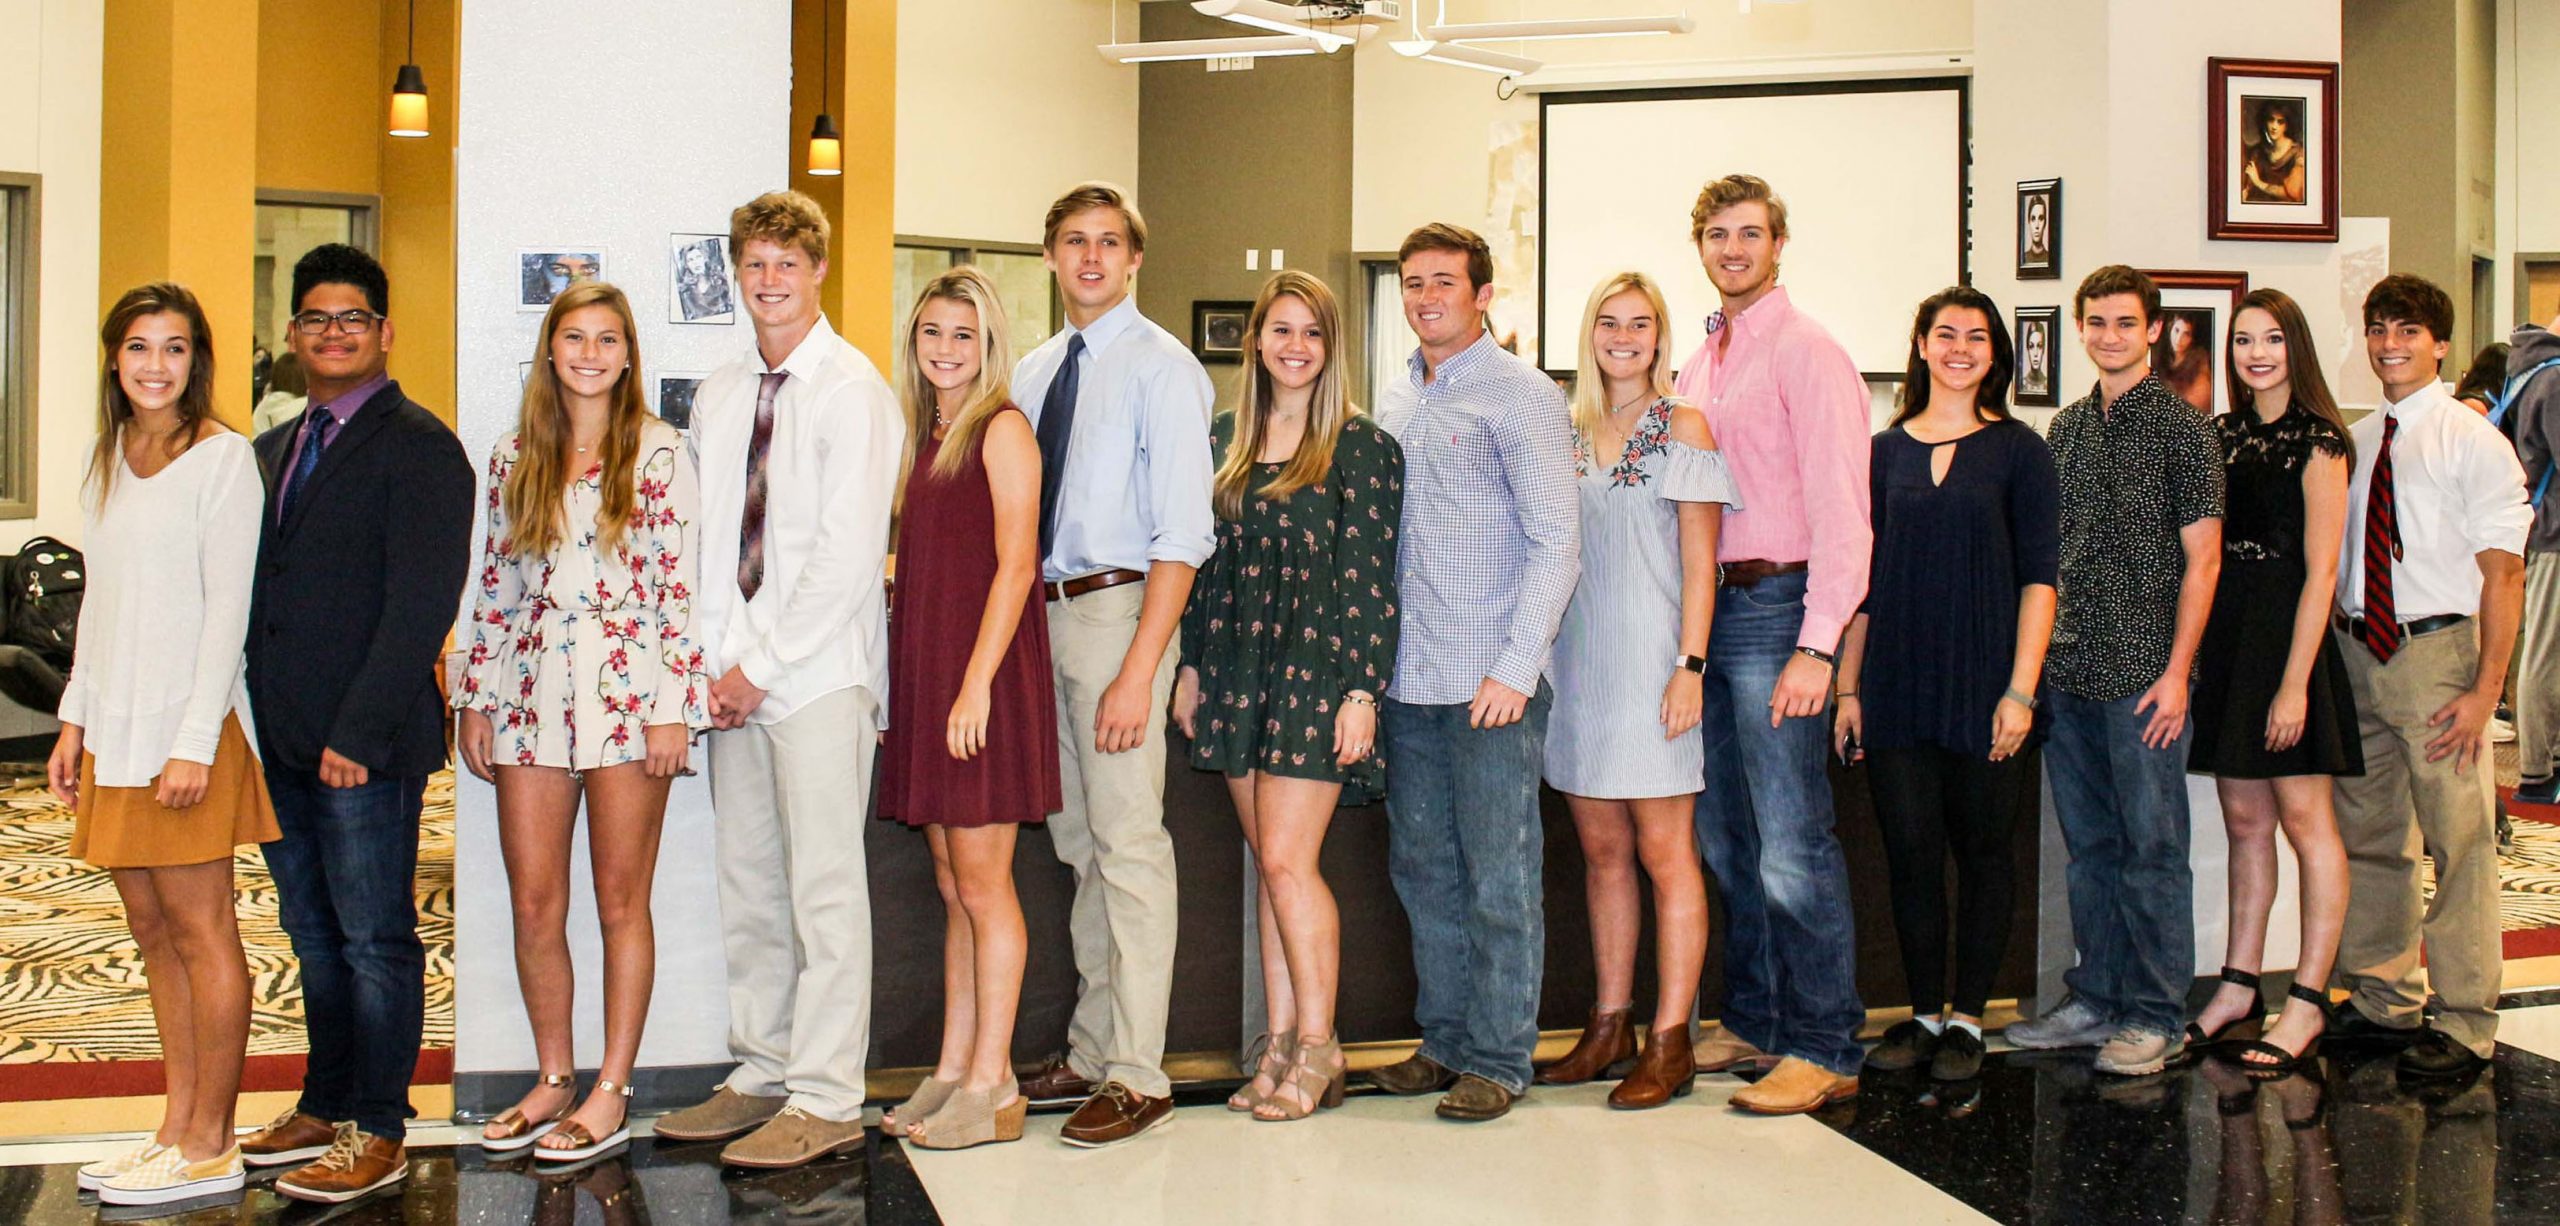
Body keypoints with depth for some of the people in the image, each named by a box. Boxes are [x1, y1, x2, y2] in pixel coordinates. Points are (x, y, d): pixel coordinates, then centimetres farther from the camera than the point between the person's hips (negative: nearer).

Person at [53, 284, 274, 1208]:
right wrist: (75, 717, 13)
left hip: (189, 723, -8)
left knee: (200, 931, -2)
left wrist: (195, 743, -16)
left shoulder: (222, 458, -8)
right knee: (151, 931, 10)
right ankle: (178, 1125, 19)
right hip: (115, 724, 8)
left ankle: (211, 1147, 5)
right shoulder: (109, 459, 14)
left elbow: (228, 608, -12)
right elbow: (98, 600, 19)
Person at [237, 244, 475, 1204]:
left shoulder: (417, 446, -7)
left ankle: (377, 1133, 9)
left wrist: (359, 732, -19)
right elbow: (256, 593, 18)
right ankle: (327, 1107, 26)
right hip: (278, 742, 8)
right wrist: (245, 721, 8)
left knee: (375, 941, 0)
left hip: (366, 745, -8)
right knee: (315, 936, 15)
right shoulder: (273, 451, 18)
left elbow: (420, 607, -14)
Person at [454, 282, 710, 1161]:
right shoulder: (514, 457, 11)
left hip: (626, 695, -4)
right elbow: (495, 587, 14)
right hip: (531, 698, 4)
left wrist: (674, 707, -9)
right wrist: (475, 700, 10)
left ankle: (612, 1094, 13)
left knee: (621, 903, 3)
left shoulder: (658, 453, -1)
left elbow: (680, 586, -4)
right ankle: (554, 1081, 21)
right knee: (533, 907, 5)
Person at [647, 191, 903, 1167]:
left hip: (818, 673, -7)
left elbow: (849, 554, -13)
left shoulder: (851, 388, -7)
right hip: (735, 678, 7)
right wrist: (708, 662, 4)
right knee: (745, 886, 11)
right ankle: (762, 1074, 23)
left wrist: (762, 665, -12)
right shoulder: (719, 394, 14)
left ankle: (825, 1099, 3)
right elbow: (702, 539, 15)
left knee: (822, 887, -3)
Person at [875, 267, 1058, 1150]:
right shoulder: (921, 435, 17)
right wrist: (910, 680, 8)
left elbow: (1015, 564, -13)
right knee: (952, 884, 10)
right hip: (923, 671, 7)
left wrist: (977, 681, -19)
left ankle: (993, 1085, 3)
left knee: (982, 880, -4)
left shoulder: (1002, 428, -6)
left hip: (985, 671, -7)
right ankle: (953, 1070, 17)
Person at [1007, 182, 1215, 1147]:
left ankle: (1136, 1076, 4)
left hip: (1118, 606, -7)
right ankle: (1091, 1053, 26)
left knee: (1127, 842, -5)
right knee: (1076, 841, 14)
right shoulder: (1034, 372, 14)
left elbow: (1183, 531, -14)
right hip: (1042, 608, 7)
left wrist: (1139, 670, -20)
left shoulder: (1162, 367, -7)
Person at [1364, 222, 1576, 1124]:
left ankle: (1499, 1060, 11)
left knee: (1499, 878, 1)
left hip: (1492, 682, -7)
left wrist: (1516, 667, -16)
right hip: (1410, 678, 7)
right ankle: (1446, 1041, 25)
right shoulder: (1396, 400, 14)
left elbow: (1557, 540, -10)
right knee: (1422, 868, 13)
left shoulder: (1520, 395, -5)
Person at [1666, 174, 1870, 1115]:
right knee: (1724, 836, 13)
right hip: (1704, 607, 8)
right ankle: (1753, 1022, 25)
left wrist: (1817, 646, -20)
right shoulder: (1697, 365, 17)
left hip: (1774, 607, -8)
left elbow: (1841, 508, -14)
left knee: (1791, 842, -7)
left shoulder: (1807, 351, -7)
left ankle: (1826, 1049, 3)